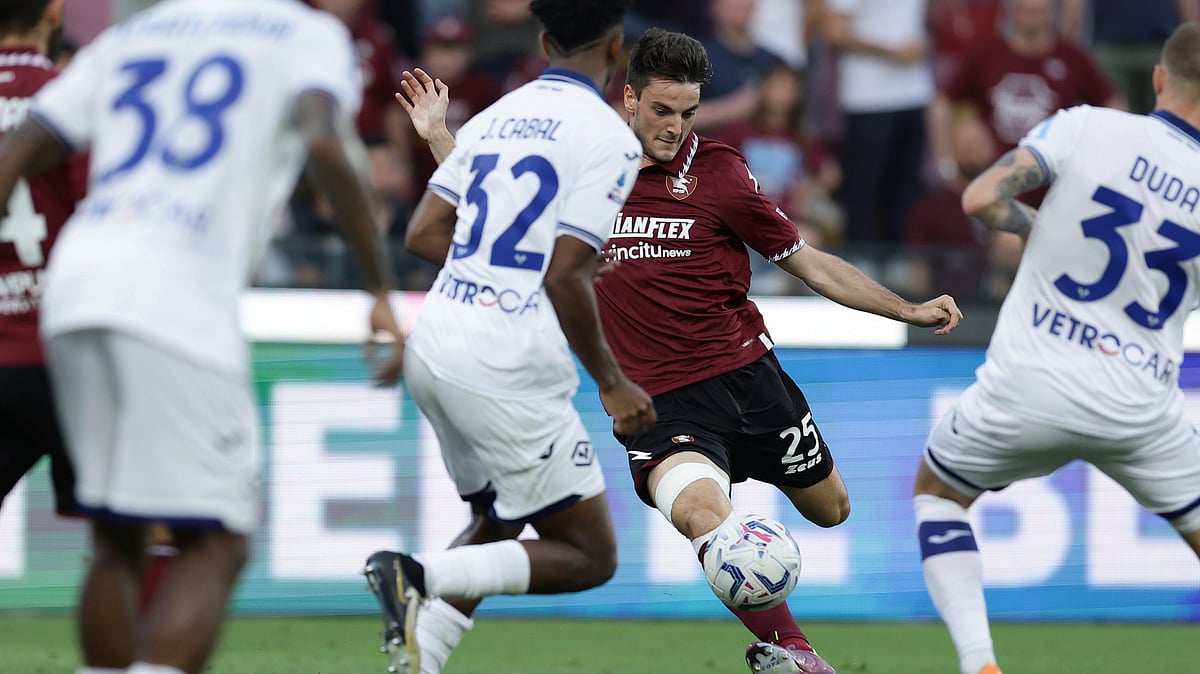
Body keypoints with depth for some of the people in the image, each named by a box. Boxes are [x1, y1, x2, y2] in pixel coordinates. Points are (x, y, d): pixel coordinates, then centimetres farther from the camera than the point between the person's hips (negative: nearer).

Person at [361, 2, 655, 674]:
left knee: (497, 523, 26)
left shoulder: (497, 116, 13)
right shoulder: (609, 137, -8)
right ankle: (422, 575, -16)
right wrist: (612, 384, -4)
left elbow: (423, 233, 12)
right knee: (591, 556, 3)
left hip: (433, 348, 8)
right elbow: (566, 277, -14)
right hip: (506, 372, -8)